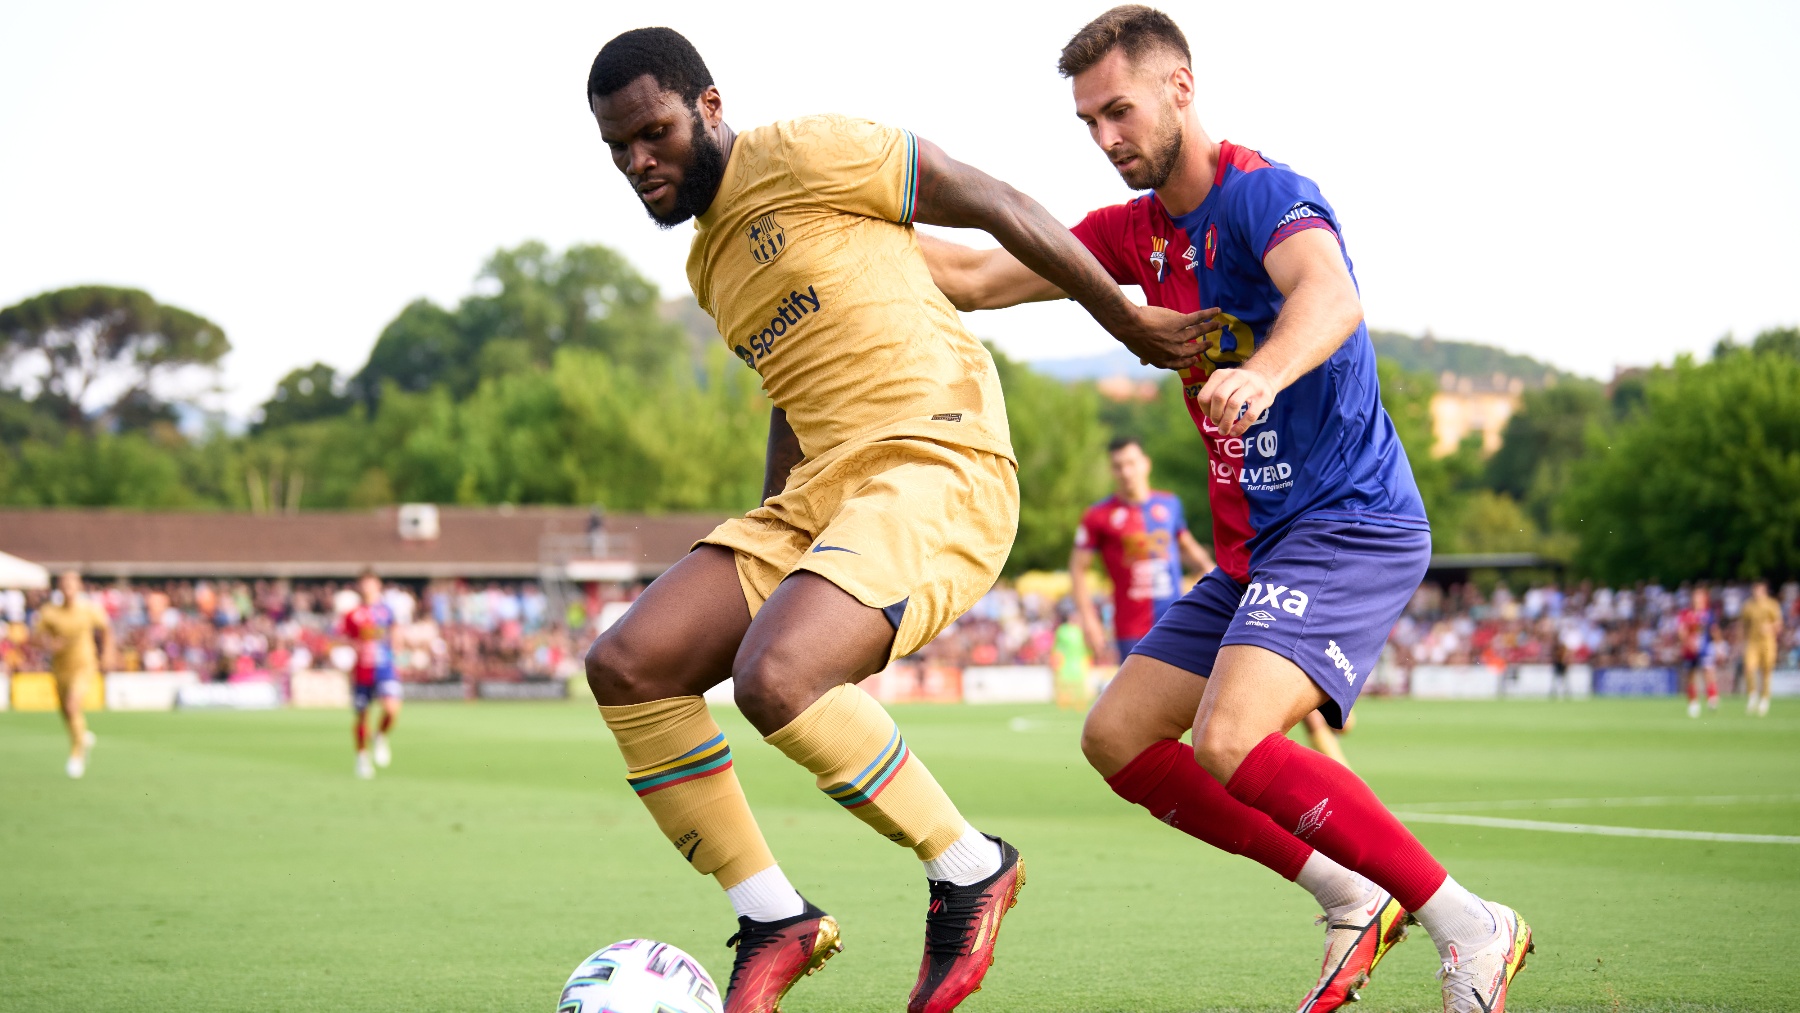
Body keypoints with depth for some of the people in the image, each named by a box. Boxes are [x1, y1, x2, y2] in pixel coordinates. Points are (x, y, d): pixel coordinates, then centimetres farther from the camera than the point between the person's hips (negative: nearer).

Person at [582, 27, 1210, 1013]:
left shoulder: (802, 154, -5)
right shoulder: (708, 262, 22)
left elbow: (997, 207, -2)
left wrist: (1131, 323, 1)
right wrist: (765, 555, 33)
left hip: (936, 464, -9)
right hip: (820, 490, 9)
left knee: (773, 678, -30)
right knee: (625, 667, -5)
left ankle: (968, 868, -8)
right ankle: (772, 921, 4)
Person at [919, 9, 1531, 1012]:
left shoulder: (1262, 193, -15)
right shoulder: (1139, 231, 13)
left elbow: (1332, 297, -36)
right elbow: (979, 279, 19)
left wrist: (1264, 373, -56)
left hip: (1350, 524, -10)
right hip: (1257, 546, 10)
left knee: (1228, 741, -27)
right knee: (1118, 737, 6)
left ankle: (1471, 927, -18)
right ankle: (1352, 896, 9)